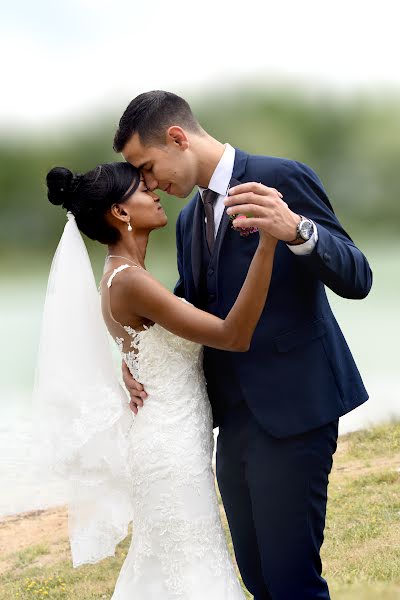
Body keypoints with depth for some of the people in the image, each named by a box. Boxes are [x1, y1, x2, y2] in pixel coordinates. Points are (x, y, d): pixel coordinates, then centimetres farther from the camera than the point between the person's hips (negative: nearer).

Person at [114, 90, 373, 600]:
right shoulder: (189, 218, 16)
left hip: (291, 409, -8)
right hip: (233, 416, 8)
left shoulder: (283, 178, -9)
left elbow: (356, 279, -14)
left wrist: (296, 231, -34)